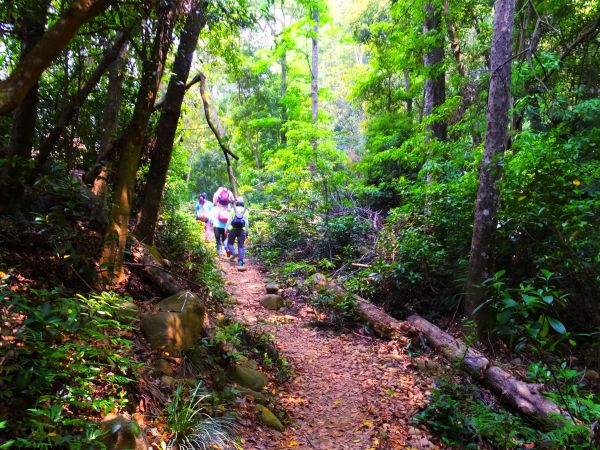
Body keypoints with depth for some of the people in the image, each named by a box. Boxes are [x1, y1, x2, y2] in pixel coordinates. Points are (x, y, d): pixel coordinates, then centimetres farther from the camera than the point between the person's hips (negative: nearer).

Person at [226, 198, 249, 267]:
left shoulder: (233, 209, 5)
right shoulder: (245, 210, 6)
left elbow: (229, 220, -2)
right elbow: (247, 222, 2)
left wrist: (227, 229, -1)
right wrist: (246, 232, 8)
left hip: (233, 229, -1)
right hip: (242, 230, 1)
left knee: (230, 243, 14)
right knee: (241, 246, 5)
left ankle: (233, 253, -14)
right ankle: (240, 260, -3)